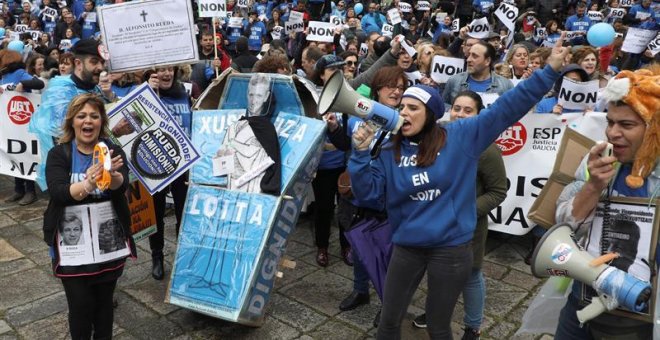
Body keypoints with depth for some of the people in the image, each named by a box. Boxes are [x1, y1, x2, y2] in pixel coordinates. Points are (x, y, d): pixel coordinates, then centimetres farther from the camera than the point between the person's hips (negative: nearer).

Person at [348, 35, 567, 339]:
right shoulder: (391, 151, 1)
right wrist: (361, 152, -15)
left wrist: (550, 71, -8)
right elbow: (367, 191, -3)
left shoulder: (462, 136, -5)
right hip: (406, 248, 2)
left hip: (451, 249, -2)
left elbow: (507, 107, -6)